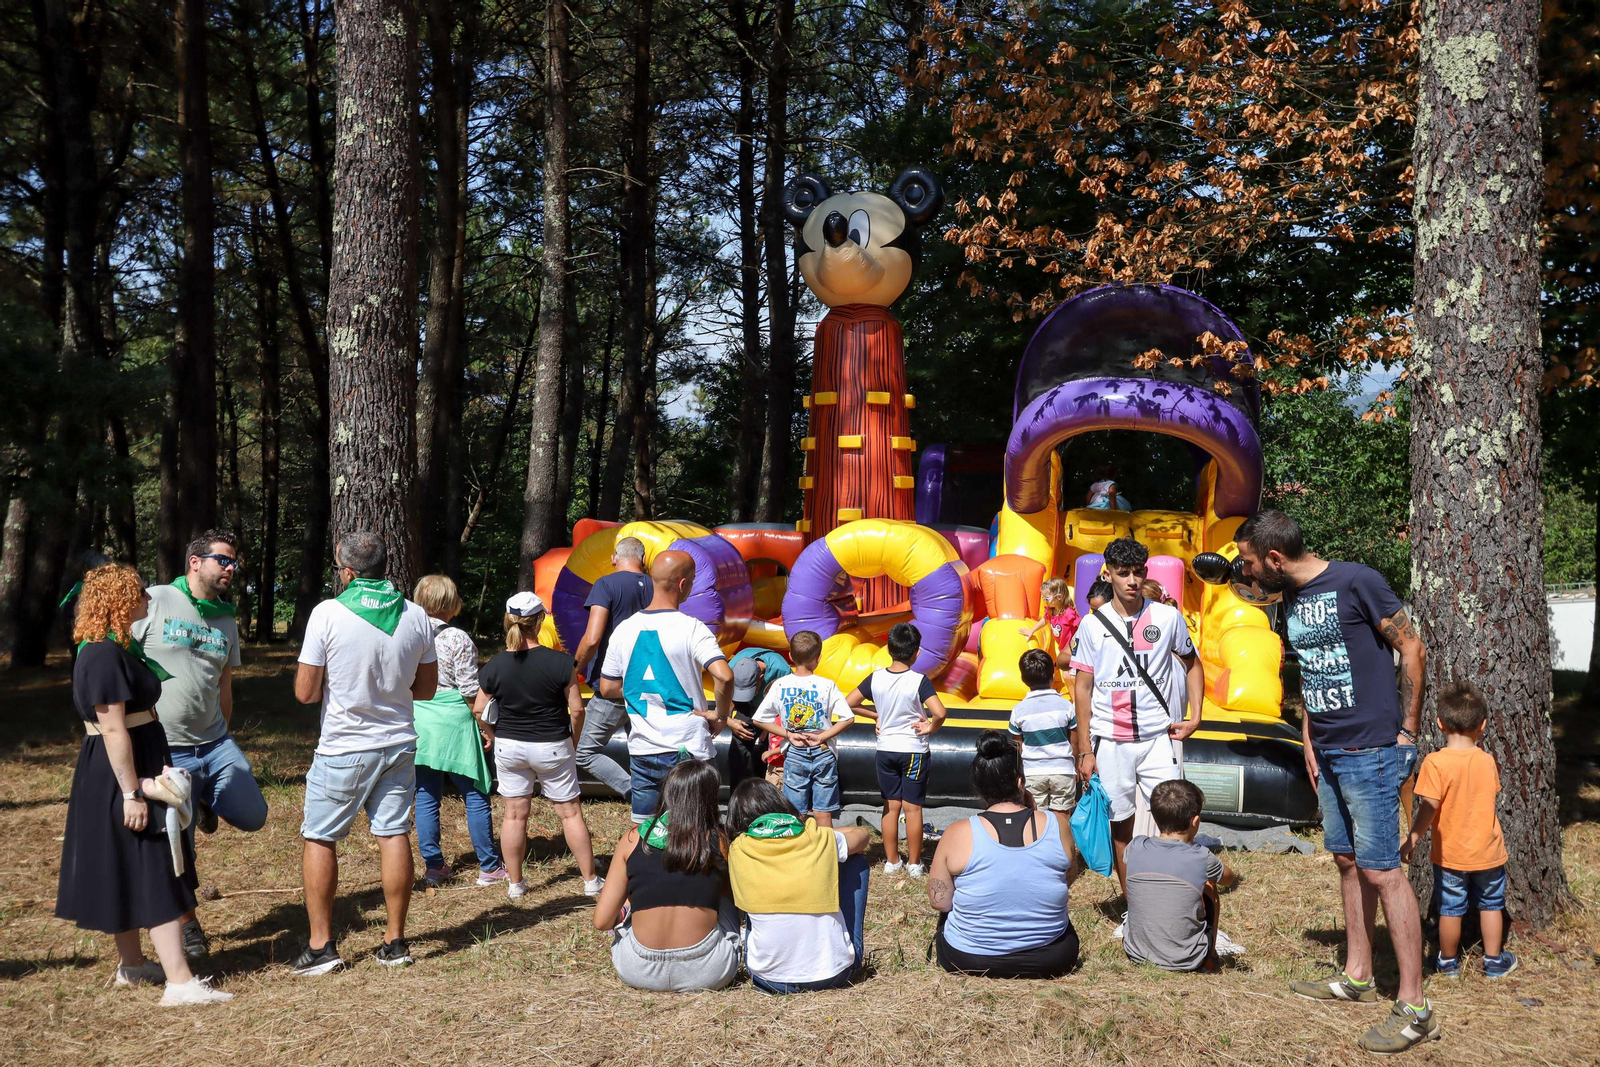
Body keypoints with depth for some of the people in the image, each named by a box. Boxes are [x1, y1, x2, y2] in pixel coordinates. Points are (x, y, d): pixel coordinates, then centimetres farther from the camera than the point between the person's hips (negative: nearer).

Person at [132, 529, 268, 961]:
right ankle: (187, 924, 23)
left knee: (252, 816, -4)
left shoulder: (226, 621, 11)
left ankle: (205, 798, 27)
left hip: (214, 742, 5)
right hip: (163, 749, -5)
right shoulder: (153, 602, -7)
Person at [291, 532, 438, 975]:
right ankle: (395, 942, 15)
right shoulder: (416, 616, 0)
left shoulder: (328, 614, -12)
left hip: (343, 750, -4)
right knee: (394, 835, 8)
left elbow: (305, 692, -9)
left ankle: (321, 945, 12)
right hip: (399, 743, 4)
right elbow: (427, 688, 9)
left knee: (319, 839, 9)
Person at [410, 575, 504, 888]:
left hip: (417, 723, 5)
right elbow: (470, 691, -10)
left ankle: (433, 866, 16)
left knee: (426, 798, 11)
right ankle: (489, 867, 10)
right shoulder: (458, 639, -11)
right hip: (453, 723, -4)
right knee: (475, 796, 5)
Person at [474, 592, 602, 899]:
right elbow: (577, 708, -10)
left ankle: (515, 884, 20)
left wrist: (495, 736, 16)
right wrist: (573, 740, 7)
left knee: (514, 814, 12)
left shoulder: (494, 666, -8)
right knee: (570, 812, 9)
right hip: (552, 747, -2)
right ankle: (590, 880, 16)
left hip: (508, 747, 2)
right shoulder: (560, 662, -16)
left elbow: (479, 710, -1)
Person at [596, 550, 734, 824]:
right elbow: (724, 676, -28)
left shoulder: (624, 629, 2)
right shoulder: (691, 629, -14)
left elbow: (608, 688, 9)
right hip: (687, 749, -5)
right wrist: (721, 715, -11)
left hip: (642, 750, 5)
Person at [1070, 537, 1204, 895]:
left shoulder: (1168, 617, 0)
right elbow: (1082, 688, 2)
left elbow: (1192, 665, 16)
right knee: (1121, 825, 8)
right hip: (1110, 741, 0)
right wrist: (1085, 752, -1)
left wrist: (1194, 718, 4)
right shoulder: (1092, 624, -1)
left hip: (1157, 738, 0)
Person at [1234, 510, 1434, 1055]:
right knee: (1347, 861, 15)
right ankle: (1357, 976, 27)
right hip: (1328, 753, 8)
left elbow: (1412, 648, -10)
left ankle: (1414, 1007, 0)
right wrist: (1308, 740, 11)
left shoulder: (1355, 581, -13)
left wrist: (1408, 730, -9)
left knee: (1380, 868, -7)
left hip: (1370, 752, -8)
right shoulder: (1291, 600, 10)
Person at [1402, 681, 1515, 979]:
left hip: (1449, 853, -3)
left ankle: (1449, 961, 24)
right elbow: (1493, 794, 10)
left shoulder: (1435, 762, -19)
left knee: (1450, 908, 10)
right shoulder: (1487, 761, -7)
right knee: (1491, 905, 19)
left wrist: (1412, 839, -11)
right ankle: (1494, 960, 28)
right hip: (1488, 852, 3)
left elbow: (1429, 808, -20)